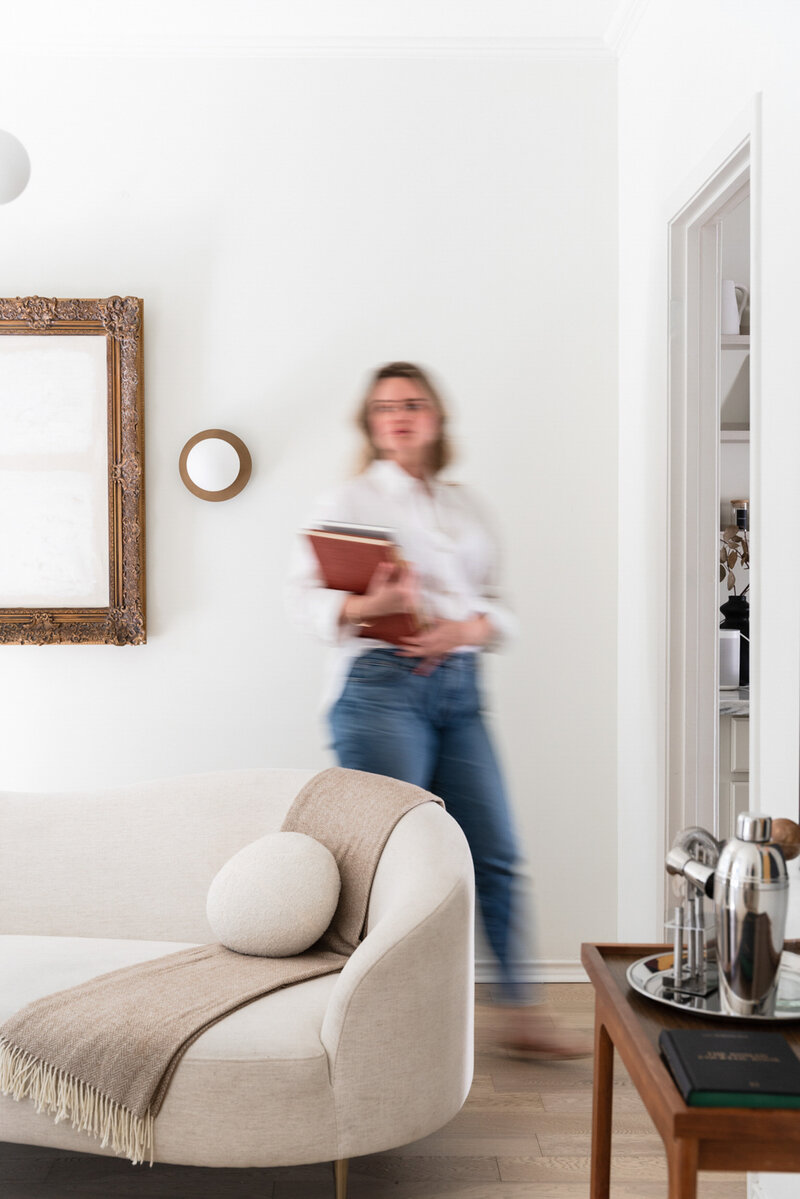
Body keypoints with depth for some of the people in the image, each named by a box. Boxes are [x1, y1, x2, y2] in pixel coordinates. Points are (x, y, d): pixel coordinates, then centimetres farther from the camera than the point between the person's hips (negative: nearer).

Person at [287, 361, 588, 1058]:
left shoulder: (465, 506, 19)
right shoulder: (349, 500, 6)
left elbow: (497, 602, 16)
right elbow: (307, 595, -2)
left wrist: (468, 628, -6)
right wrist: (368, 606, -21)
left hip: (459, 688, 5)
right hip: (380, 682, -4)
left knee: (496, 854, 3)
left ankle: (520, 1014, 15)